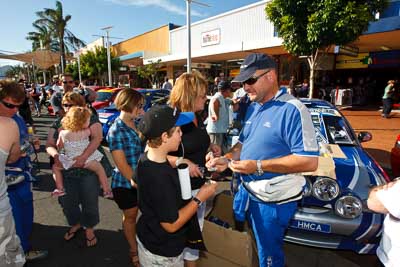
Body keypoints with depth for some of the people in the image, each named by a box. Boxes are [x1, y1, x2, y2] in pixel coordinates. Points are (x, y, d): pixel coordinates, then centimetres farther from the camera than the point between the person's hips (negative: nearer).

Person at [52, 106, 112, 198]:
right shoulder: (87, 132, -14)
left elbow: (59, 146, 6)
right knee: (100, 169, 10)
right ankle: (106, 190, 5)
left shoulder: (62, 133, -9)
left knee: (55, 167, 25)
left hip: (69, 162, 2)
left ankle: (60, 189, 19)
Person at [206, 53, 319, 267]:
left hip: (273, 200, -7)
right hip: (248, 191, 7)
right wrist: (227, 159, -6)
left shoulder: (293, 110, -21)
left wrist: (258, 166, -27)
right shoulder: (253, 107, 6)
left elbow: (309, 161, -25)